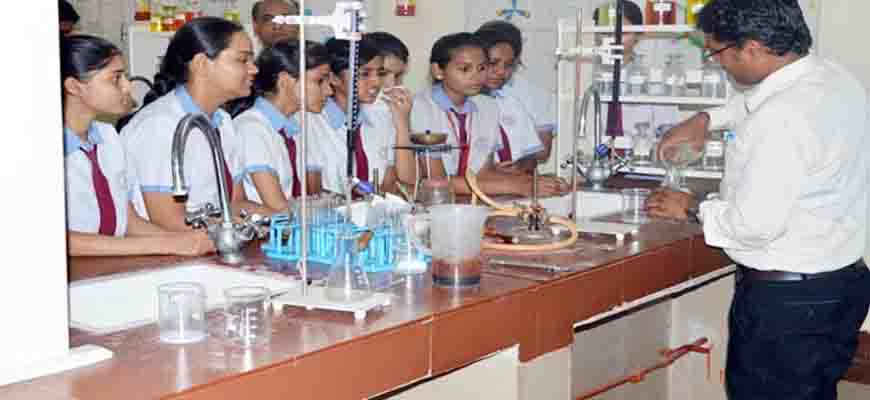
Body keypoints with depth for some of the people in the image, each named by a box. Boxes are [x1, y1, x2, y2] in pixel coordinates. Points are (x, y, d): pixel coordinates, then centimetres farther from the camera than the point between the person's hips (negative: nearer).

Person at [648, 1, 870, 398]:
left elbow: (754, 224, -25)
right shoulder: (834, 78, 4)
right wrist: (706, 119, 18)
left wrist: (693, 208, -9)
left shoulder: (782, 120, -26)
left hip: (785, 302, -9)